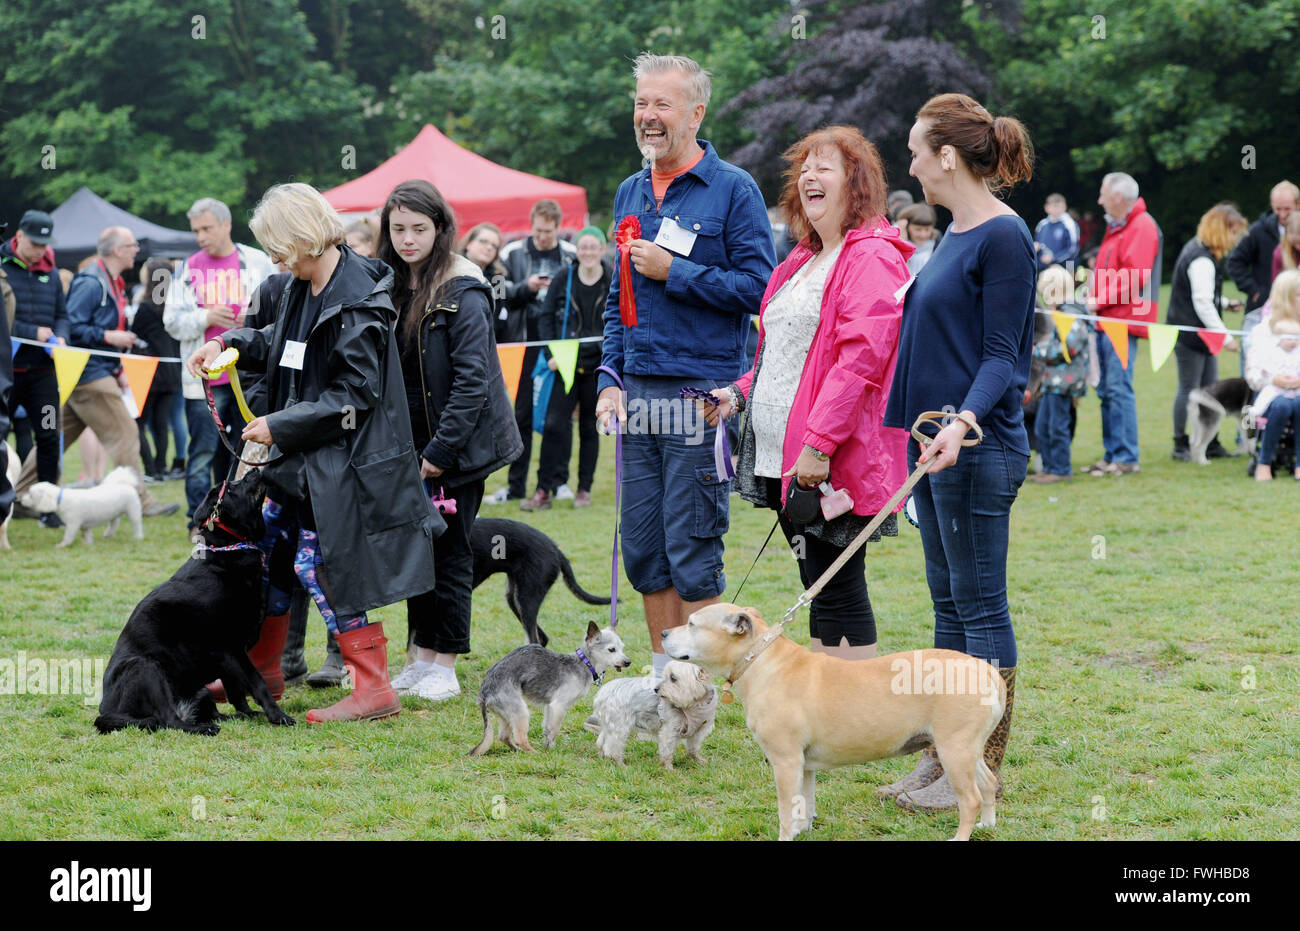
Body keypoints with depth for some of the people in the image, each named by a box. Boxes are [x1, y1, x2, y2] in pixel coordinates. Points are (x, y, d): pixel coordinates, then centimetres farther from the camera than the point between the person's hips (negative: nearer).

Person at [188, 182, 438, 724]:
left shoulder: (355, 305, -22)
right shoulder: (306, 287, 7)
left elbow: (353, 396, -22)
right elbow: (281, 342, 26)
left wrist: (280, 426, -17)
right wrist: (228, 343, 10)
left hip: (343, 462, -10)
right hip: (303, 456, 10)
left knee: (320, 564, -9)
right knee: (270, 545, 16)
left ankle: (373, 689, -2)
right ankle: (262, 670, 31)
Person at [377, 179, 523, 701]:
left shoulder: (462, 294, -14)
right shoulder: (390, 287, 8)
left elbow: (472, 380, -18)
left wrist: (440, 450, -19)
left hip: (457, 447, -7)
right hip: (409, 443, 7)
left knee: (449, 551, -1)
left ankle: (444, 667, 6)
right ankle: (421, 658, 18)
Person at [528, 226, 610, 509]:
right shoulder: (563, 280, 3)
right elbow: (546, 318, 4)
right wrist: (550, 355, -6)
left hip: (598, 366, 0)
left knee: (589, 427, 7)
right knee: (554, 423, -9)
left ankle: (584, 489, 17)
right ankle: (544, 489, -5)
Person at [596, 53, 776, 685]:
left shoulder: (732, 189, -4)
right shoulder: (630, 193, 15)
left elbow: (757, 288, -10)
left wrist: (674, 271, -13)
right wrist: (610, 377, 10)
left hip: (701, 394, -6)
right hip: (638, 394, 6)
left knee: (692, 553, -4)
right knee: (642, 550, 8)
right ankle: (664, 679, 18)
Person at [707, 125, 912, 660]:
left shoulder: (873, 258, -11)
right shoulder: (803, 261, 20)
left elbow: (862, 358, -20)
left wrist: (819, 444, -25)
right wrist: (740, 394, 12)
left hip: (836, 465, -9)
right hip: (783, 458, 10)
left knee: (838, 594, -7)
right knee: (819, 595, 12)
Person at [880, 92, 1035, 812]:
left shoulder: (1003, 238, -14)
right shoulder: (955, 234, 14)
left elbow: (1002, 355, -17)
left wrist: (966, 419, -32)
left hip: (978, 449, -10)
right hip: (935, 439, 10)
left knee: (980, 604, -3)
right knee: (948, 601, 13)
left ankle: (982, 772, 2)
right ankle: (945, 754, 19)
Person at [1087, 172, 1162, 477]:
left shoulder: (1142, 227, -10)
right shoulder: (1116, 227, 22)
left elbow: (1134, 276, -18)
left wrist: (1100, 300, -15)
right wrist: (1094, 298, 11)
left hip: (1124, 319, -10)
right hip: (1106, 319, 10)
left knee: (1119, 388, -12)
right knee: (1106, 390, 10)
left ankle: (1126, 458, -10)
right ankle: (1112, 455, 15)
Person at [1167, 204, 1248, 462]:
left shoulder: (1197, 249, 14)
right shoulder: (1202, 260, -19)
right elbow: (1203, 304, -22)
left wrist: (1225, 304, 13)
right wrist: (1225, 337, -20)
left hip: (1201, 334, 10)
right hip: (1189, 333, -10)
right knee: (1189, 389, -4)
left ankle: (1210, 444, 15)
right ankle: (1181, 446, 3)